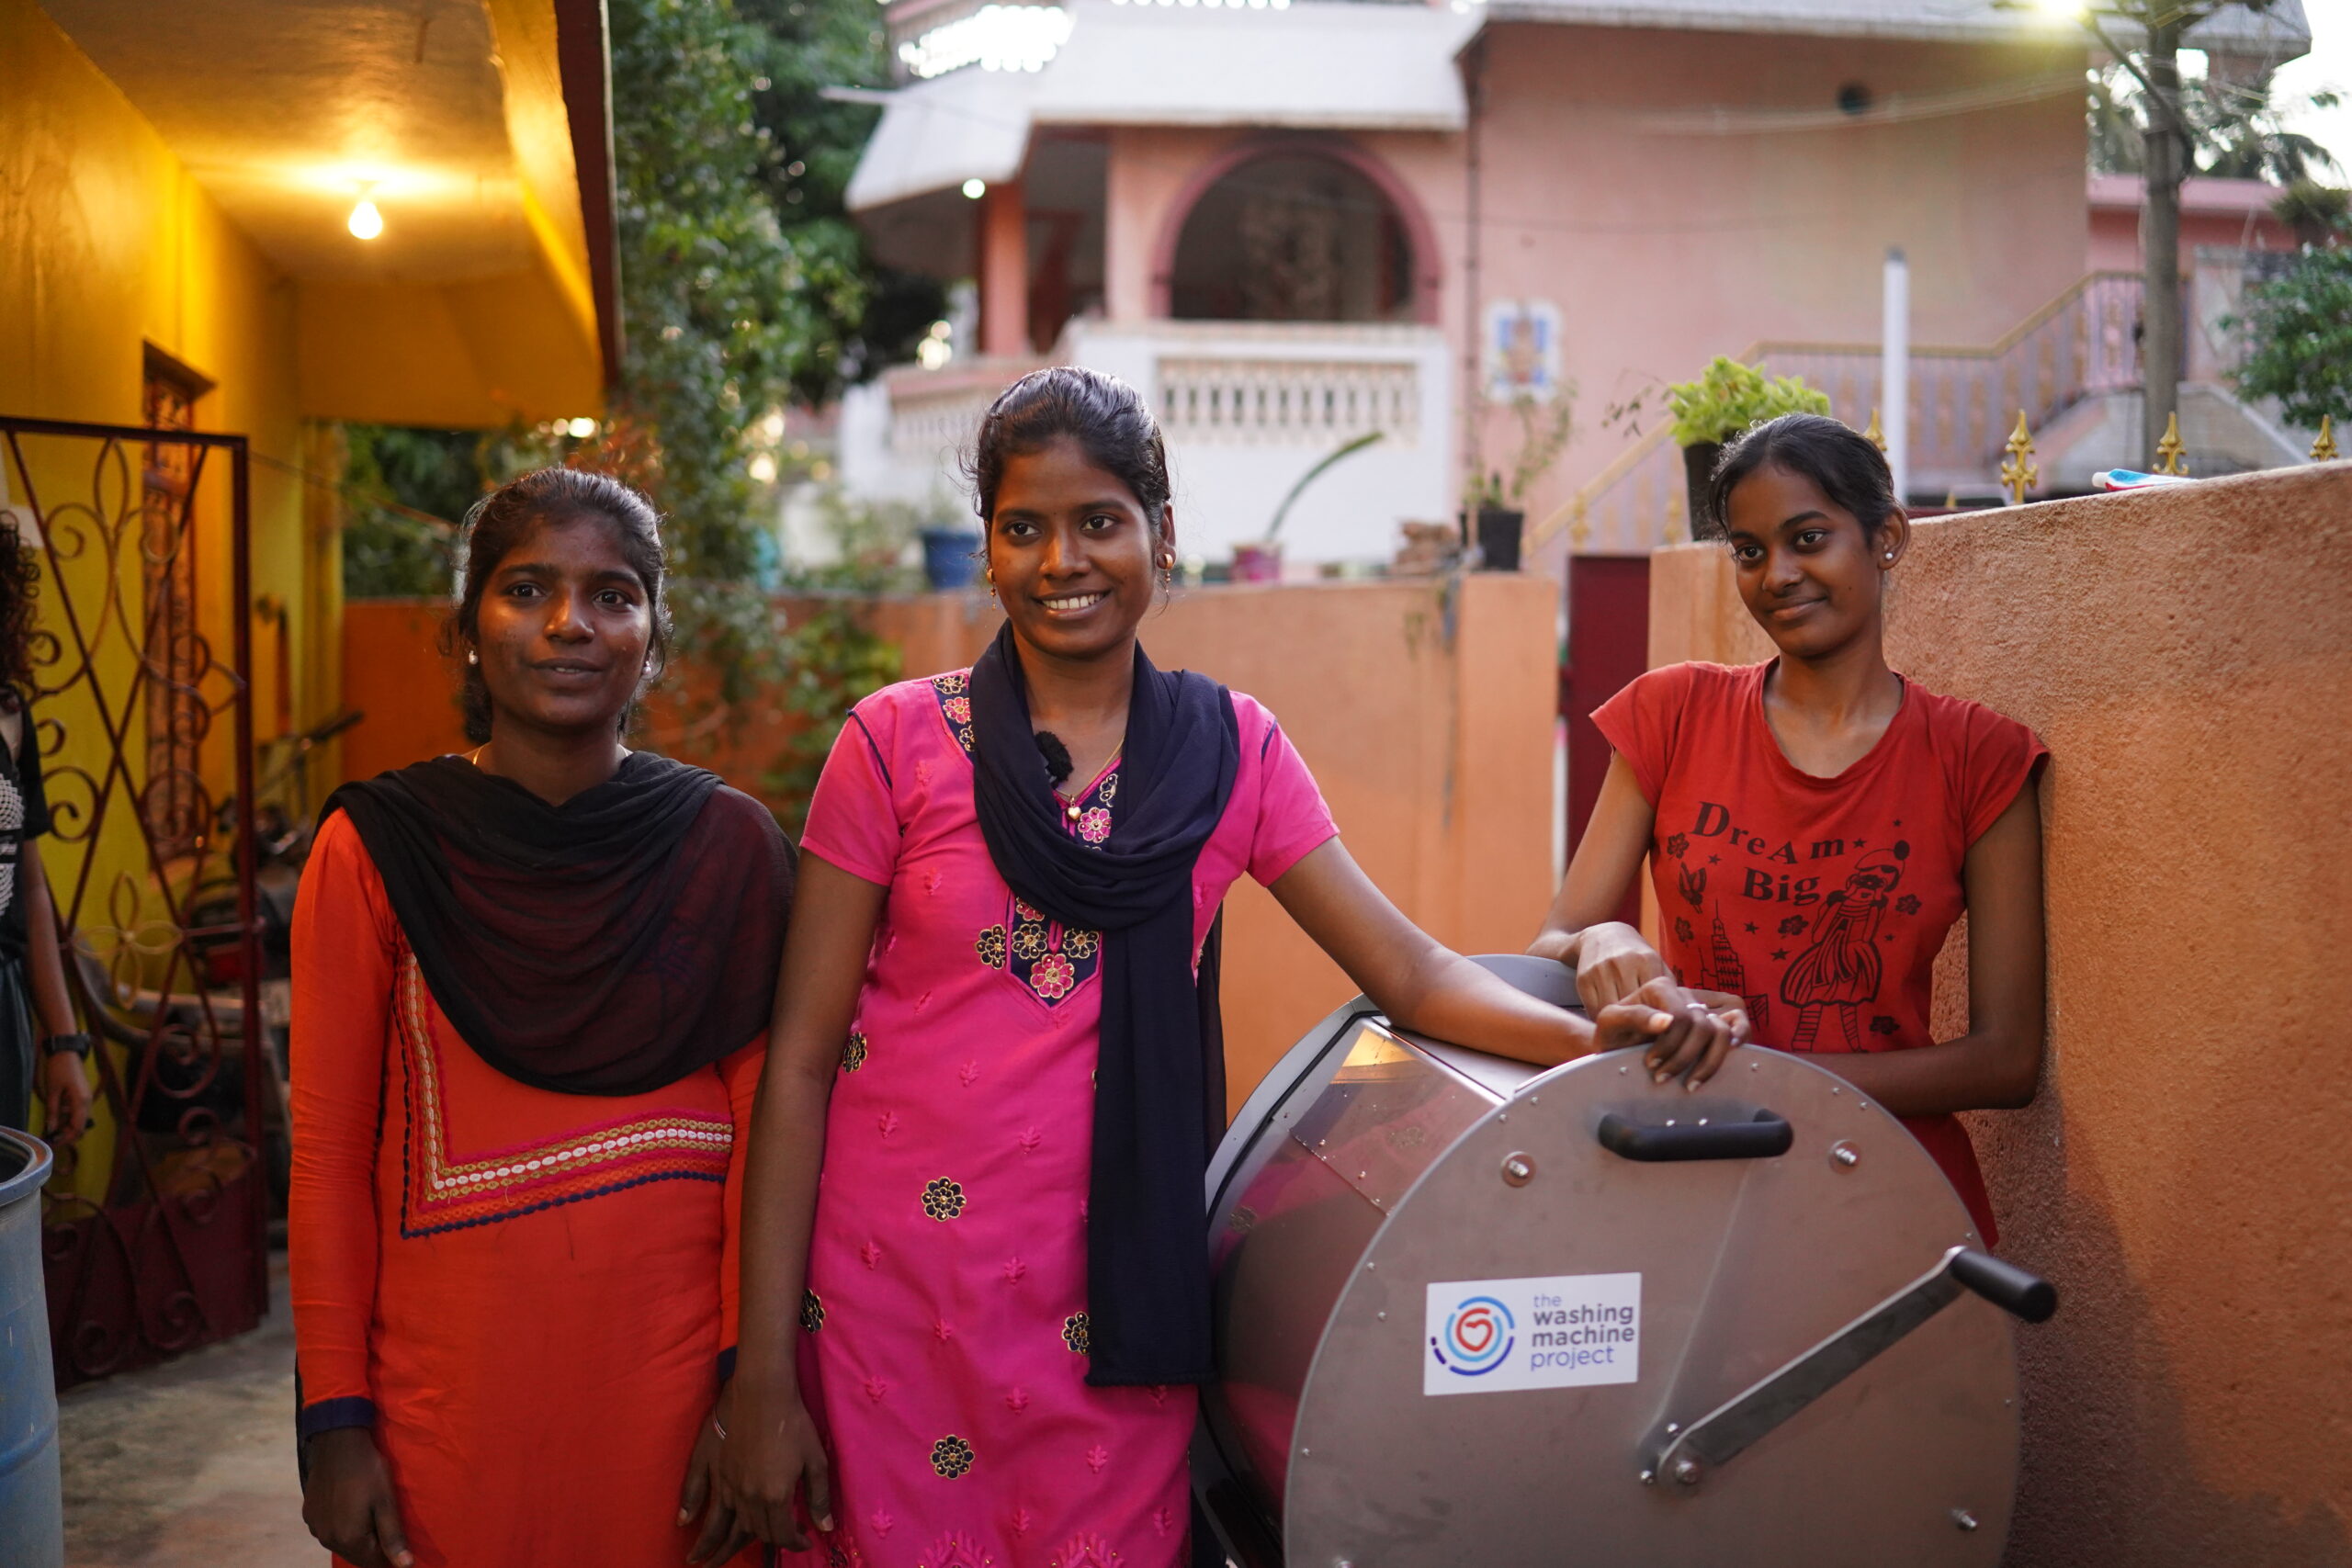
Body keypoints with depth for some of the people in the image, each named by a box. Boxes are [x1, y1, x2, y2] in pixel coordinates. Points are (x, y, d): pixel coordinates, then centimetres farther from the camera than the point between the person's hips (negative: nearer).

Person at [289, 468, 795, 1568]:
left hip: (671, 1372, 1)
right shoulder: (374, 853, -3)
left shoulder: (728, 846, -1)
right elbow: (329, 1148, -1)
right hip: (448, 1383, 0)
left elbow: (764, 1128, -1)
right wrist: (334, 1420, -3)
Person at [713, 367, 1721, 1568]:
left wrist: (1587, 1036, -19)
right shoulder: (899, 741, -3)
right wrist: (763, 1371, -7)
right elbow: (801, 1058, -3)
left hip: (1112, 1290, 2)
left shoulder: (1231, 749, 4)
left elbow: (1408, 969, 1)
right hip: (898, 1279, -1)